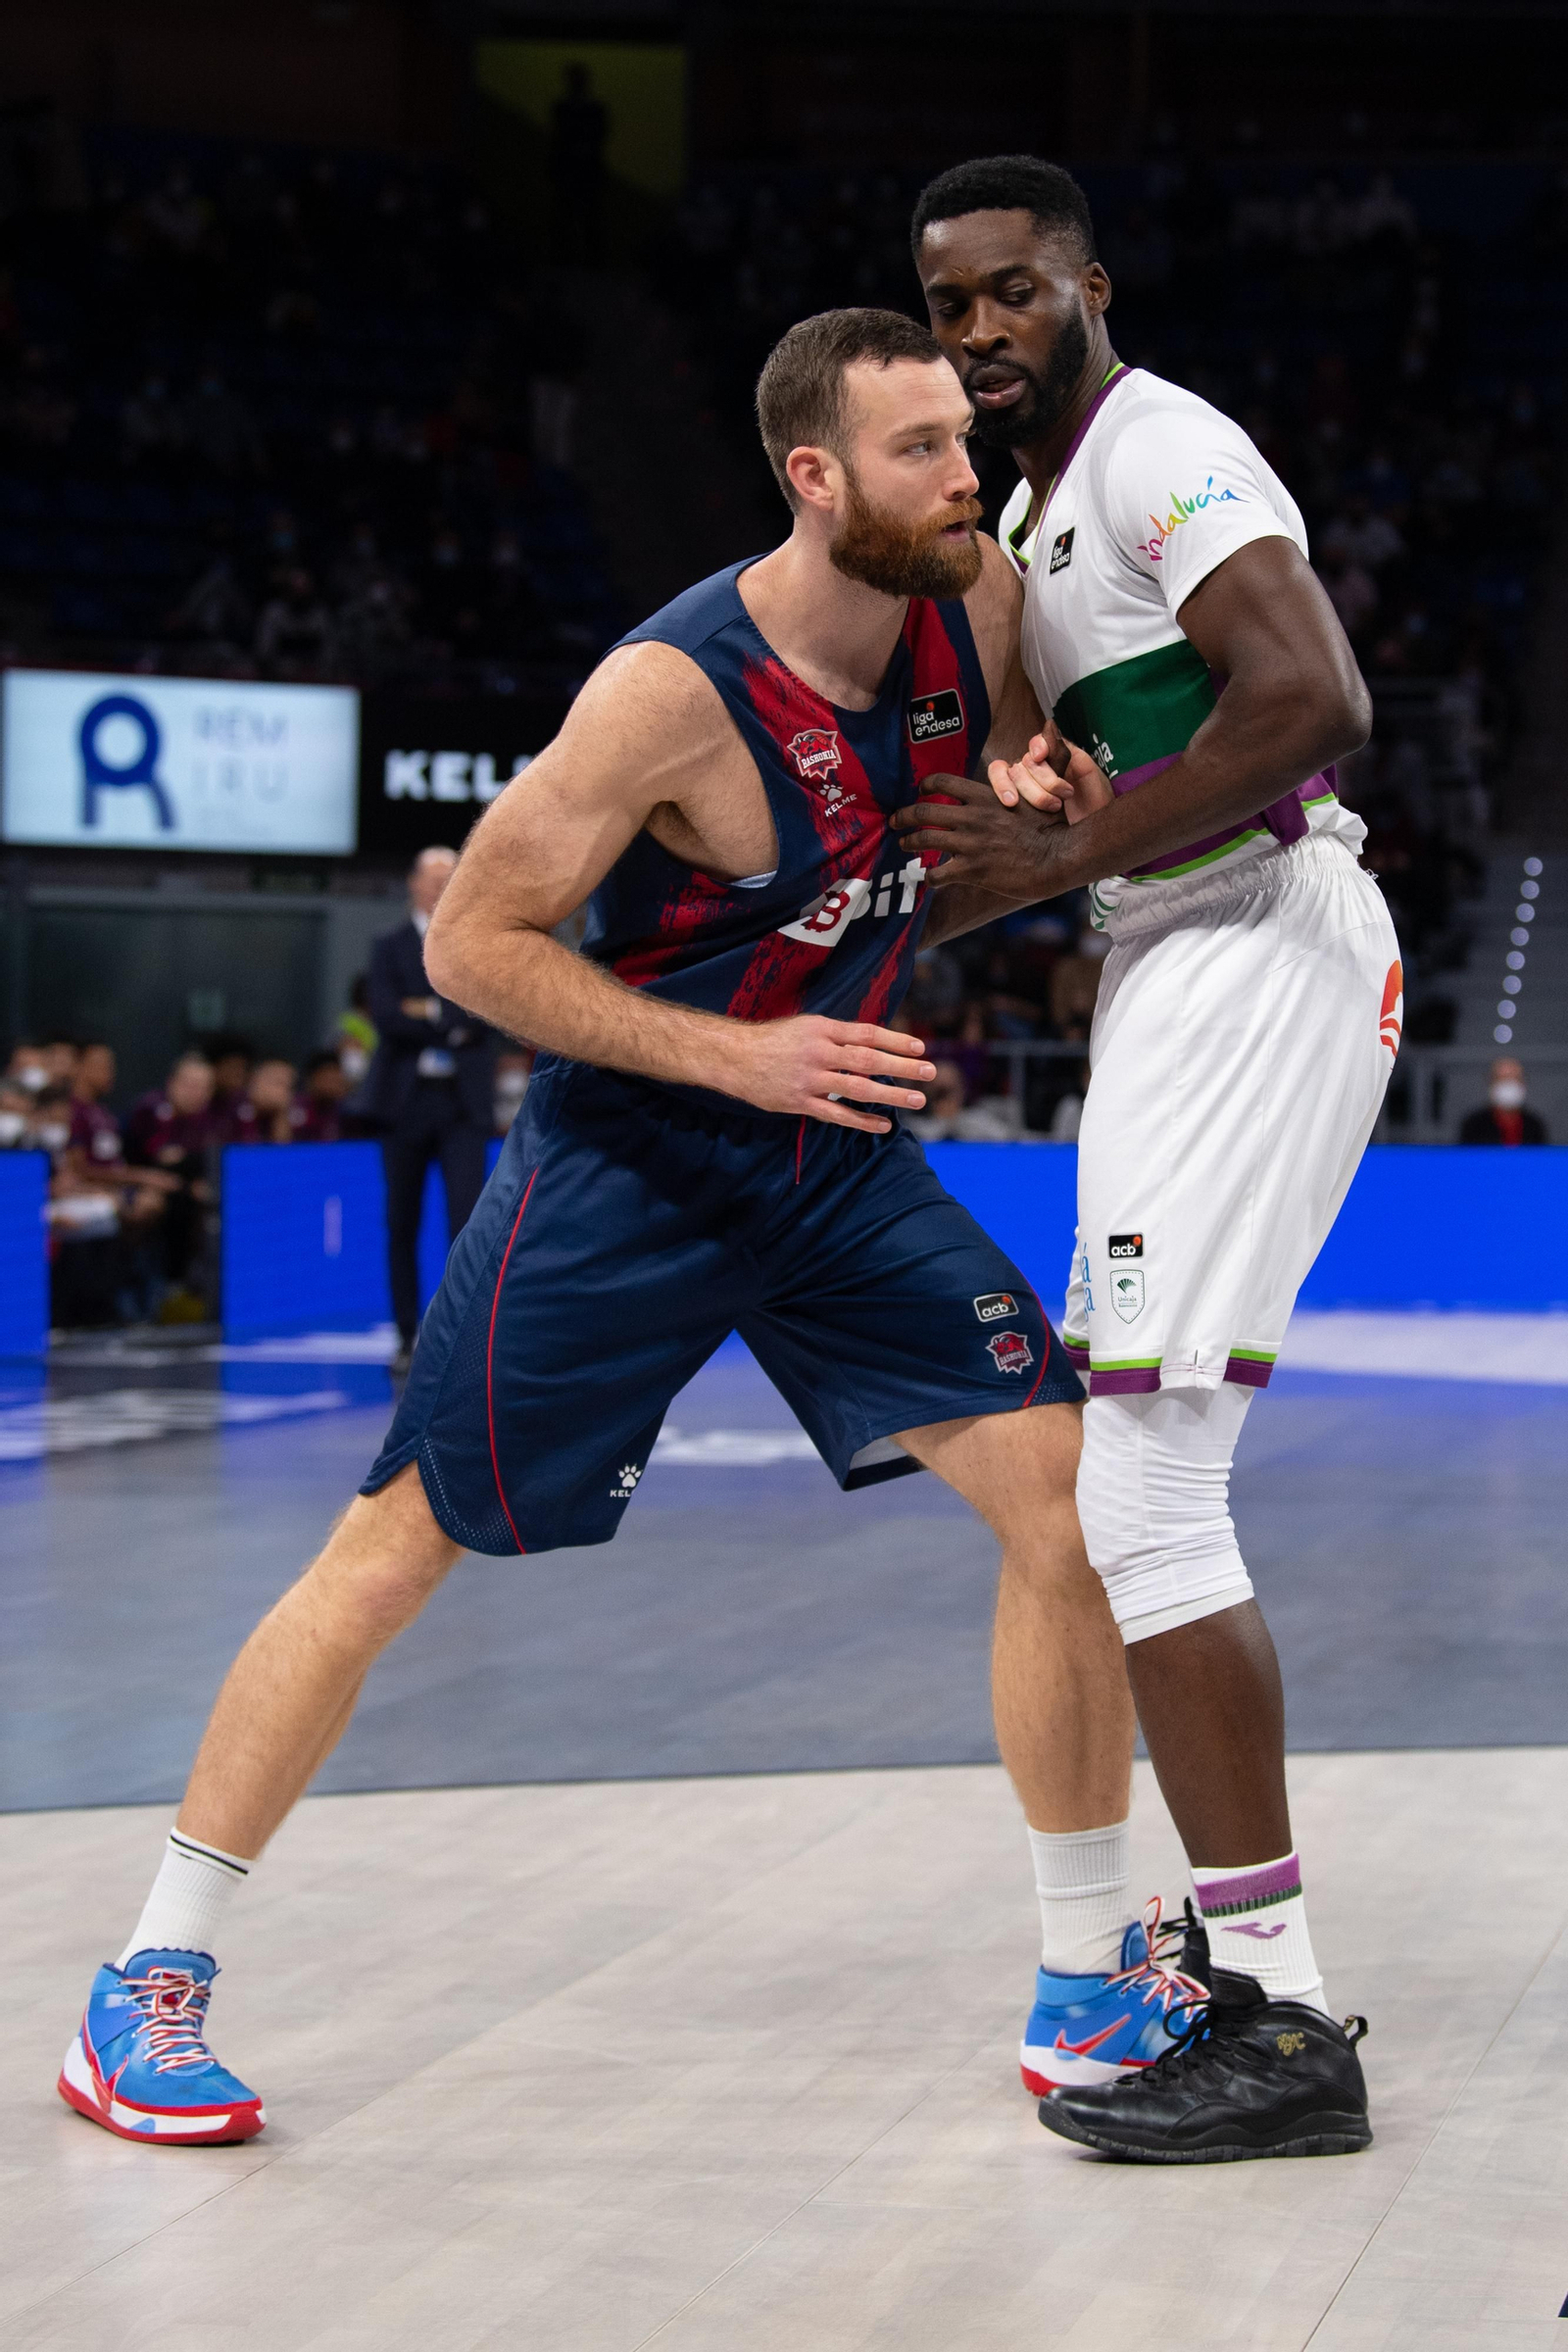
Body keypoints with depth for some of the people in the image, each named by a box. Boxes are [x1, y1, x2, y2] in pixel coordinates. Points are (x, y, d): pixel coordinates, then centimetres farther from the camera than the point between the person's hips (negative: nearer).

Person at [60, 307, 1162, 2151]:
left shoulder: (977, 602, -6)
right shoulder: (676, 689, -24)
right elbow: (470, 944, -18)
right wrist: (739, 1056, -25)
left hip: (840, 1159, 6)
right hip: (622, 1165, -5)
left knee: (1074, 1497, -5)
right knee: (392, 1551, -3)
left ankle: (1098, 1982, 8)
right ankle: (147, 1989, 9)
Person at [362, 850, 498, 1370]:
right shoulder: (390, 948, 8)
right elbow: (385, 1014, -8)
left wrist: (428, 1012, -10)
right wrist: (452, 1026, -9)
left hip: (463, 1102, 0)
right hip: (405, 1098, 1)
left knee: (466, 1219, -10)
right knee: (402, 1226, 5)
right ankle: (408, 1338, 12)